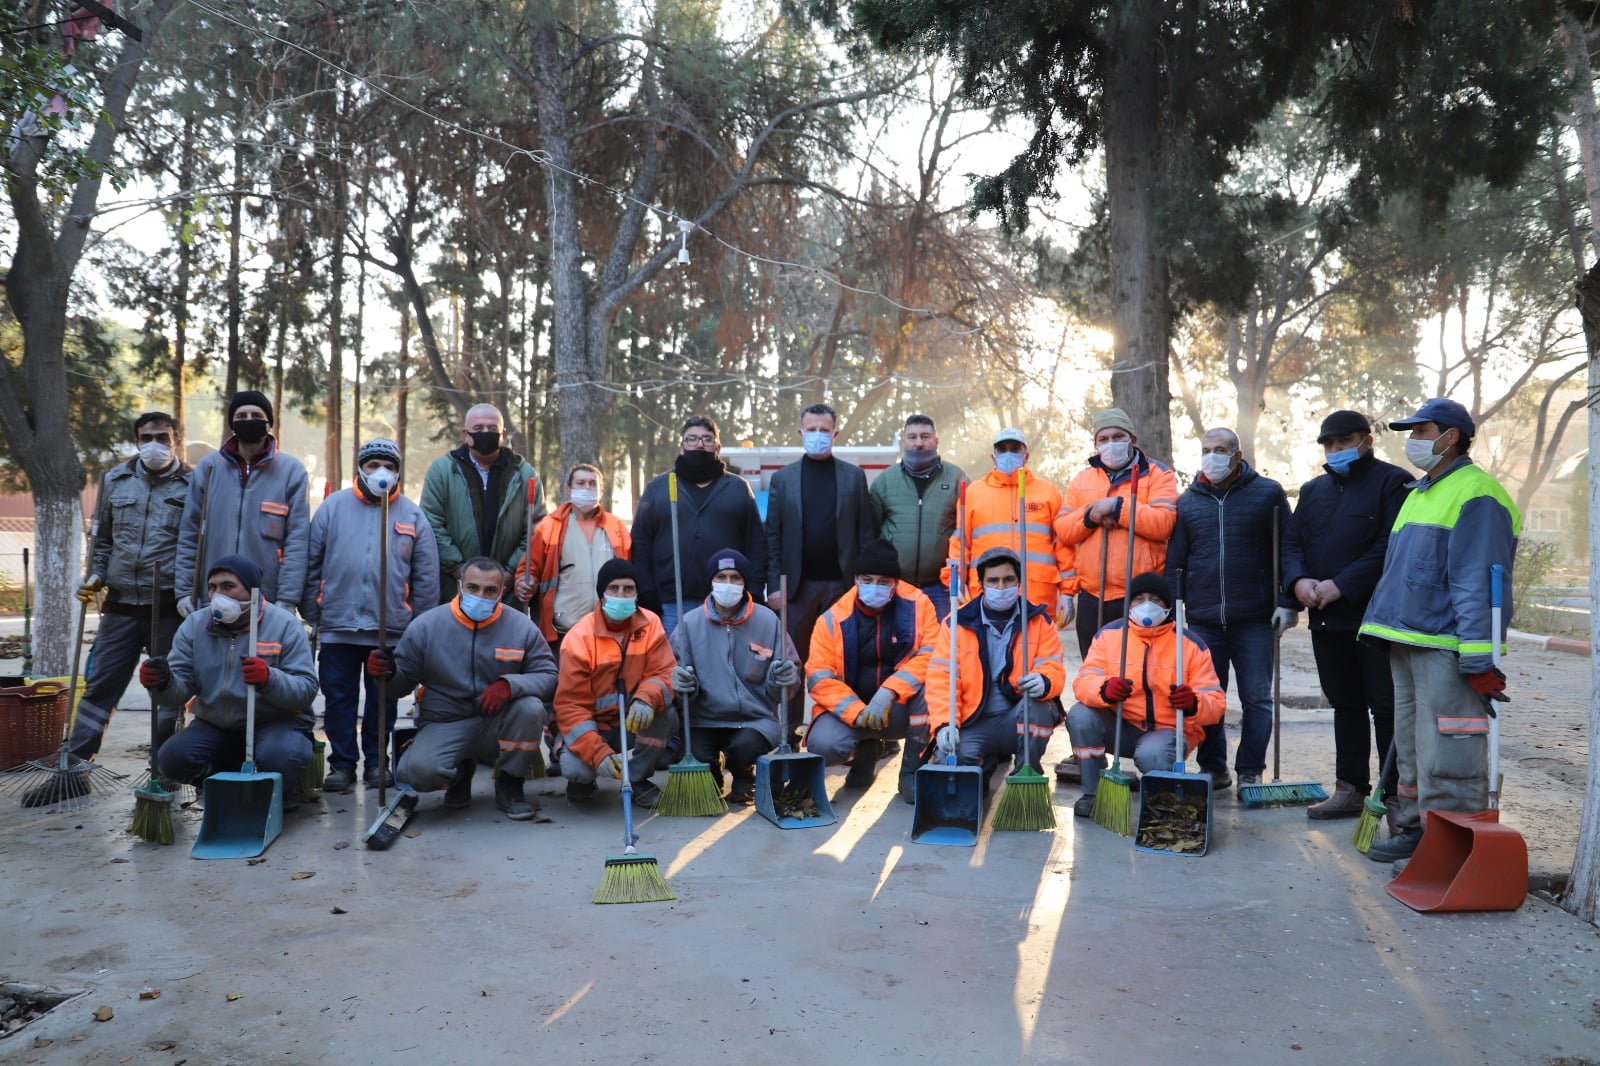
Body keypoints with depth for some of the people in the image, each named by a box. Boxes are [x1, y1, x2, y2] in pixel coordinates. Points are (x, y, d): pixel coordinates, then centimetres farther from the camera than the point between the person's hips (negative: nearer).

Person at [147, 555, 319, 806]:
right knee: (172, 760, -21)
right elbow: (181, 690, -4)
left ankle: (282, 793, 4)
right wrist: (163, 684, -28)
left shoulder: (285, 625, -10)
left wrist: (269, 679, -36)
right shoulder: (194, 625, 2)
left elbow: (307, 690, -16)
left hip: (276, 722, -4)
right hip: (215, 726, 4)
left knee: (279, 757, -35)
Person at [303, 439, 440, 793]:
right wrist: (312, 614, 2)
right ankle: (342, 763, 17)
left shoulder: (412, 515, 6)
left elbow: (426, 577, 6)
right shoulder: (333, 507, 4)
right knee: (338, 698, 6)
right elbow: (312, 564, 5)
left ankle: (376, 761, 21)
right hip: (337, 627, 0)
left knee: (383, 700, 9)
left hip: (392, 630, 0)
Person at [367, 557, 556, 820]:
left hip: (497, 724, 0)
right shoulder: (426, 625, -4)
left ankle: (509, 786, -5)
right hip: (444, 727, 0)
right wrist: (388, 672, -21)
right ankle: (460, 774, 12)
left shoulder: (522, 627, -5)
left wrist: (510, 684, -28)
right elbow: (404, 680, 3)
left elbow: (549, 675, -10)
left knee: (531, 707, -31)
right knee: (417, 770, -30)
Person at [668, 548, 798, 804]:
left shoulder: (767, 621, 0)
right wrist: (680, 682, -21)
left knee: (743, 746, -32)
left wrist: (786, 676, -18)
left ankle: (743, 777, 8)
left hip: (756, 718, 0)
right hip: (704, 720, 1)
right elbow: (675, 672, 2)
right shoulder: (690, 623, -1)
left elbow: (788, 673, 5)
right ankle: (711, 776, 14)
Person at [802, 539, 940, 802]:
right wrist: (857, 712, -23)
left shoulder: (917, 604, -8)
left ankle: (913, 772, -11)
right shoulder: (834, 618, -7)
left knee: (928, 686, -31)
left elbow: (931, 656, -16)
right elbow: (819, 676, -10)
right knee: (822, 746, -29)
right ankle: (867, 748, 10)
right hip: (850, 711, 0)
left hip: (901, 709, 0)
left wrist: (889, 691, -30)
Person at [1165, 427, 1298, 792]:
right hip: (1202, 621, 2)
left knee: (1257, 698, 3)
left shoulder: (1268, 494, 4)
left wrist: (1287, 602, -4)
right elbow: (1174, 563, 12)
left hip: (1254, 620, -2)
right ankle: (1213, 769, 19)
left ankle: (1250, 772, 14)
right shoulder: (1188, 502, 11)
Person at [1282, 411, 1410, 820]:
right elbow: (1292, 541, 13)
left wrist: (1342, 585, -19)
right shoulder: (1313, 490, 18)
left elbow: (1391, 545, -15)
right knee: (1345, 705, 13)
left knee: (1386, 708, -3)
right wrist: (1298, 580, -7)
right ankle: (1350, 789, 21)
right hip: (1326, 619, 7)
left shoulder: (1392, 482, -4)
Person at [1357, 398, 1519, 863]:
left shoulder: (1475, 494, -9)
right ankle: (1414, 829, 27)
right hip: (1406, 642, 10)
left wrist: (1479, 657, -21)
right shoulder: (1418, 493, 21)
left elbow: (1480, 581, -17)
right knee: (1411, 748, 17)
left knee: (1445, 755, -8)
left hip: (1446, 648, -10)